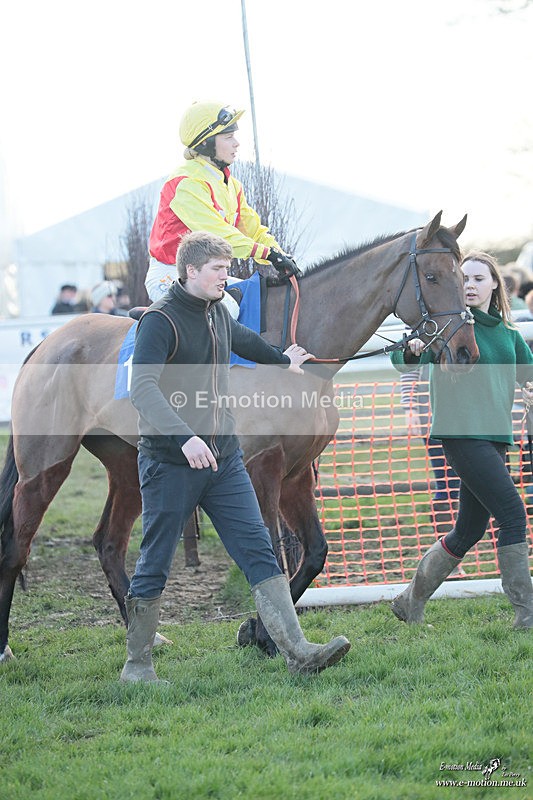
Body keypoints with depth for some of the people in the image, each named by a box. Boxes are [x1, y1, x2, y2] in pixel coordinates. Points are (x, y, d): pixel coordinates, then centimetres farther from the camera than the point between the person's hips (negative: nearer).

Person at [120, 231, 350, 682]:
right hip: (171, 464, -7)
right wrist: (185, 437, -39)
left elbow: (243, 340, 37)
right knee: (154, 566, 4)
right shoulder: (160, 321, -13)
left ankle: (297, 651, -8)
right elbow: (143, 389, -27)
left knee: (259, 551, -3)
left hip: (224, 459, 7)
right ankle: (137, 663, 17)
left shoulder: (218, 313, 12)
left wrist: (283, 362, 51)